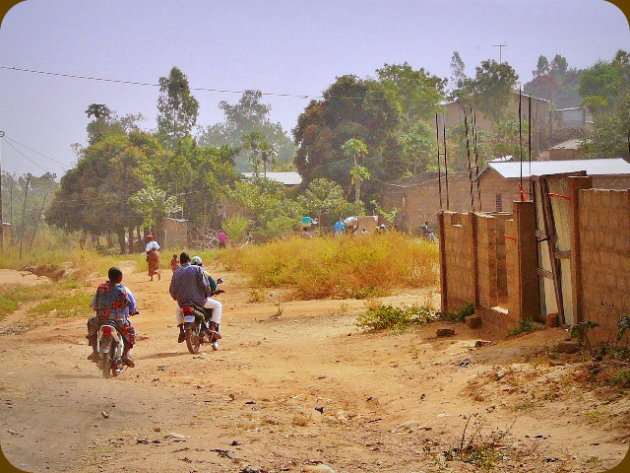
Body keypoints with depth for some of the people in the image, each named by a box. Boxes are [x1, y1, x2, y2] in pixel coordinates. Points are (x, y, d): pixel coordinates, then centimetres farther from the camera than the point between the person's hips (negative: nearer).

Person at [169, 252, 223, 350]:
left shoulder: (177, 273, 6)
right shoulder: (197, 269, -5)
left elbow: (172, 290, 8)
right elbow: (205, 284, -12)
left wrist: (177, 298, 27)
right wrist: (208, 294, 7)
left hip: (183, 302, 4)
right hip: (198, 300, -4)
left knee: (177, 310, 38)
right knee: (218, 305, 14)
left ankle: (181, 331, 20)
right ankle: (212, 328, -3)